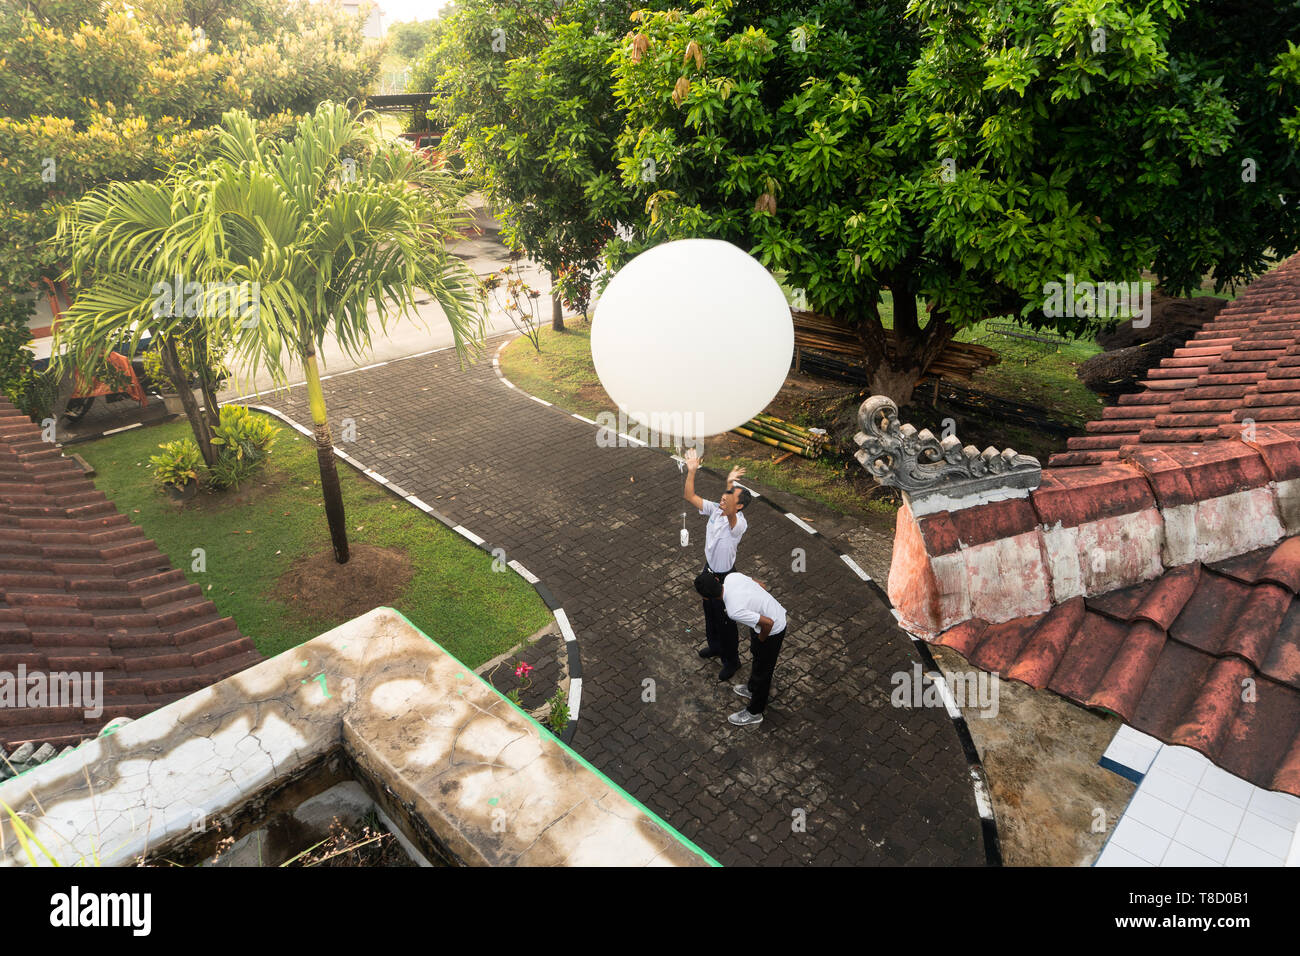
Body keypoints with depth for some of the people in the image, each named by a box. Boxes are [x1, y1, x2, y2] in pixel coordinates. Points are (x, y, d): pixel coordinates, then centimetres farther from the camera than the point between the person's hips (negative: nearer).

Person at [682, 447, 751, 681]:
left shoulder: (739, 523, -32)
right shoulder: (714, 509, -10)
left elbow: (730, 514, -56)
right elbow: (689, 496, -11)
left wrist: (731, 484, -64)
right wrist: (692, 471, -23)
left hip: (724, 578, -7)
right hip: (709, 571, 8)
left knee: (725, 620, 11)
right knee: (709, 612, 28)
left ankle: (732, 660, 34)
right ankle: (715, 645, 53)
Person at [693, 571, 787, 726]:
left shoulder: (734, 611, -36)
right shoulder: (732, 576, -16)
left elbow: (768, 623, -30)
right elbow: (762, 585, 0)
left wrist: (761, 639, -11)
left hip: (772, 630, -8)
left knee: (762, 671, 14)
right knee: (756, 654, 30)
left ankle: (754, 713, 36)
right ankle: (752, 689, 56)